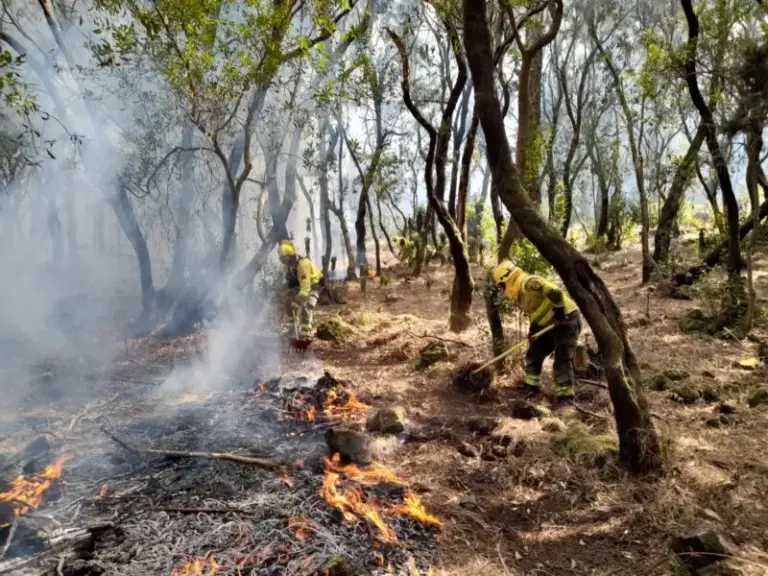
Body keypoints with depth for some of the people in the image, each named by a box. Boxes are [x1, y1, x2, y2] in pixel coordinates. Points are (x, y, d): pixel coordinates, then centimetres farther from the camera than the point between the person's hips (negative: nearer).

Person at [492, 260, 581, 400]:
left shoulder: (530, 283, -23)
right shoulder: (521, 295, 10)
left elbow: (556, 294, -33)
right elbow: (535, 314, 17)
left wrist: (560, 315, -24)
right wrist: (533, 331, 2)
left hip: (567, 320, -11)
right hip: (551, 324, 11)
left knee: (562, 360, -12)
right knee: (534, 353, 16)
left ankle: (565, 394, -7)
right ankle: (531, 384, 27)